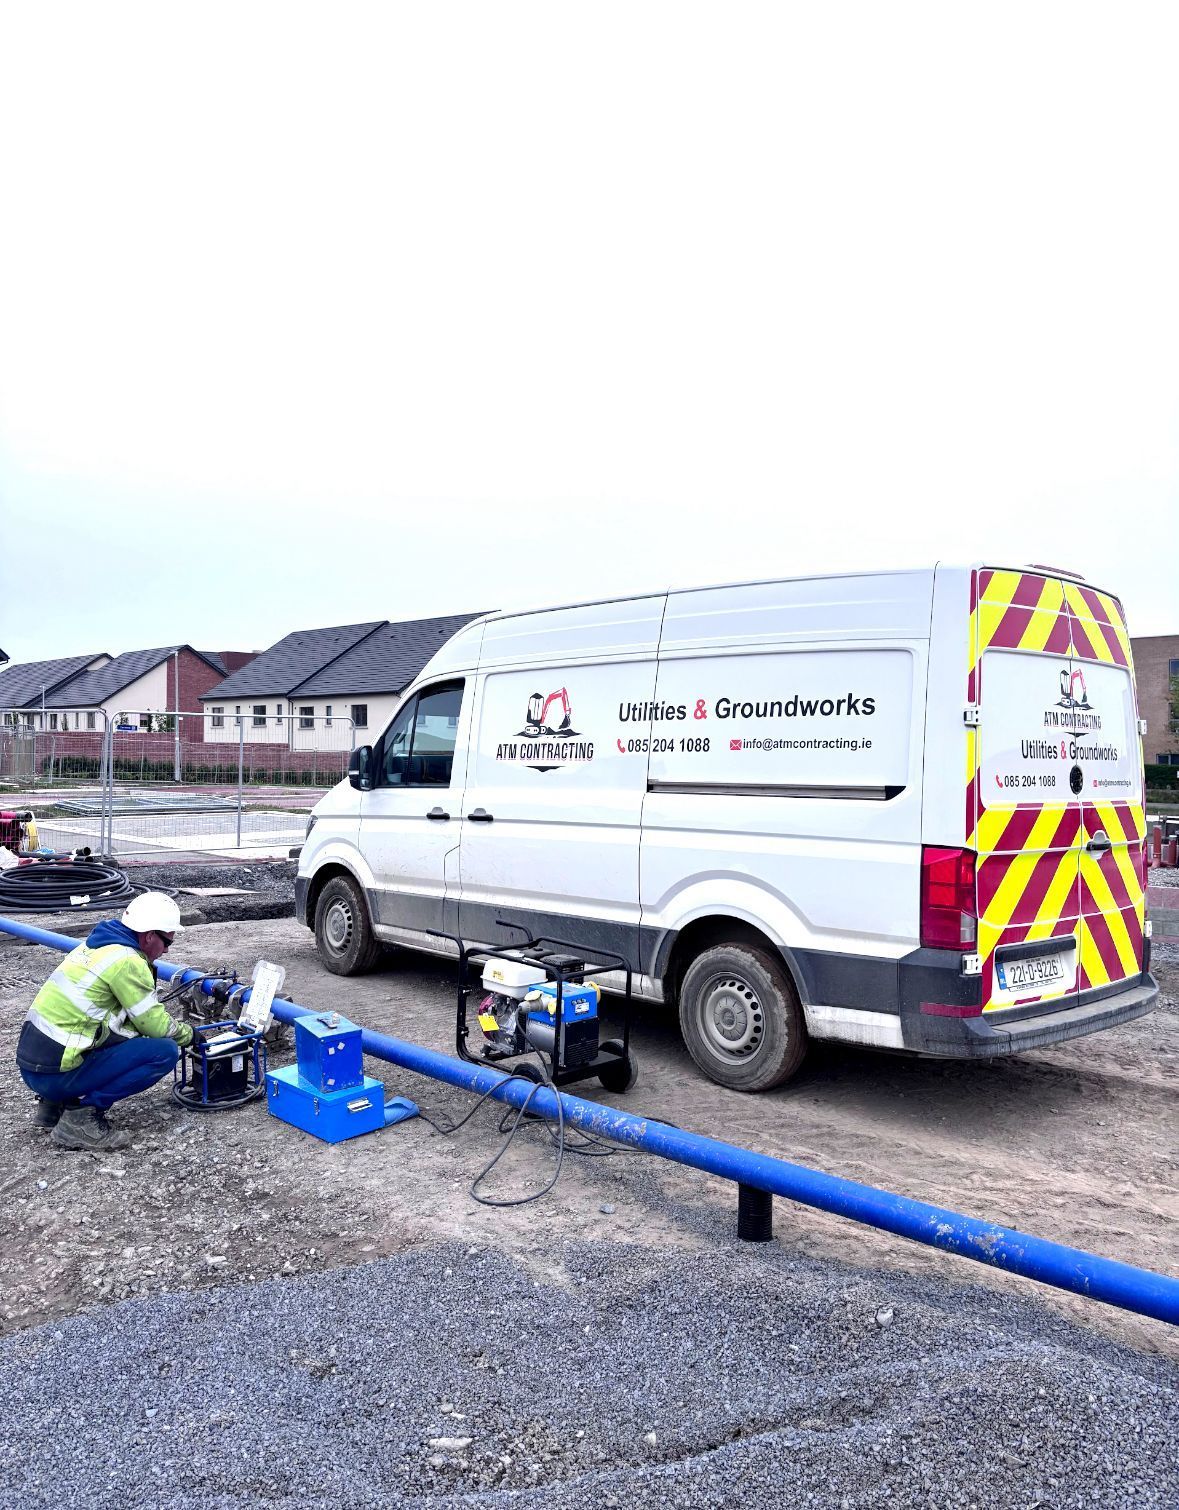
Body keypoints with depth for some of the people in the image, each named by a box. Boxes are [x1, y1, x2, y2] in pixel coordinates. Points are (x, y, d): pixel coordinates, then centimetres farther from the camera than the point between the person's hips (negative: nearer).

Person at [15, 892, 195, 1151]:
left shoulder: (94, 945, 12)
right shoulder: (127, 961, -16)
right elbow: (155, 1025, -9)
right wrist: (188, 1034, 10)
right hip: (56, 1072, -9)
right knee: (165, 1051, -11)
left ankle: (55, 1103, 17)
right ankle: (83, 1114, -8)